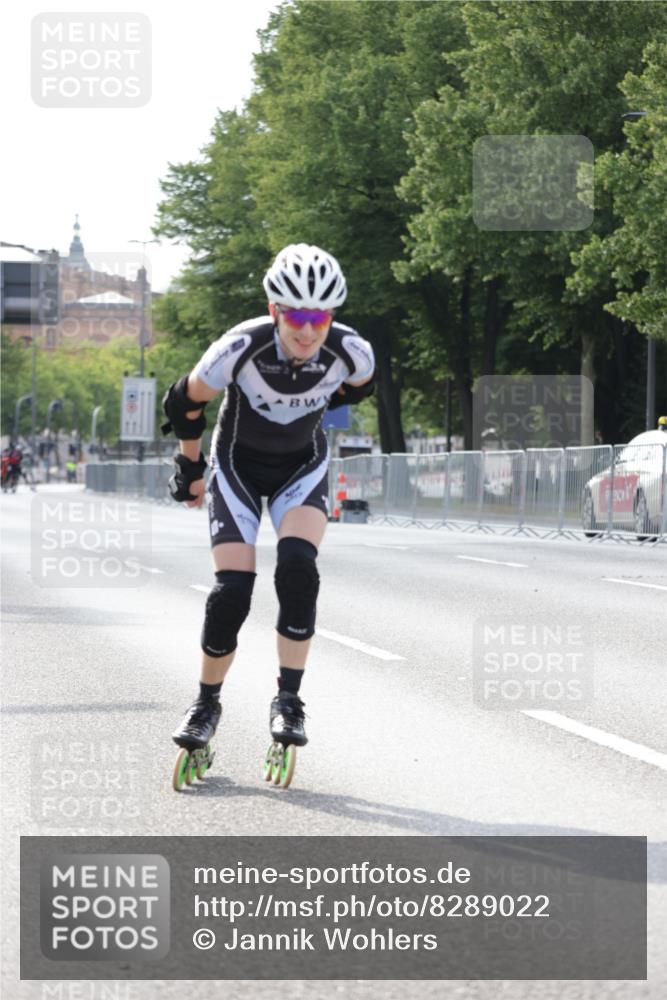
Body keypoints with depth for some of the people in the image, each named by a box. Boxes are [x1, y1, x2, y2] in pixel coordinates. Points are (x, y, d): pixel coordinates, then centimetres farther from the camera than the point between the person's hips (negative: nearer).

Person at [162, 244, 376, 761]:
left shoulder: (350, 351, -26)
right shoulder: (241, 347, -32)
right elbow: (185, 401, -12)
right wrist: (189, 467, 1)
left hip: (303, 466, 1)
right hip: (238, 464, -1)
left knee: (298, 568, -25)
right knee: (232, 590, -12)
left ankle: (289, 701, -14)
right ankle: (206, 704, 11)